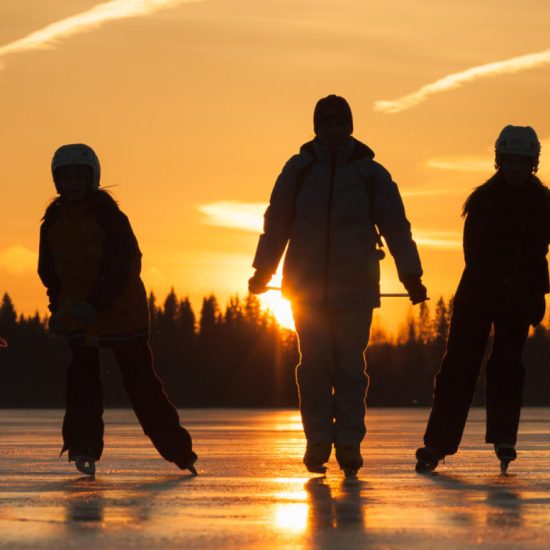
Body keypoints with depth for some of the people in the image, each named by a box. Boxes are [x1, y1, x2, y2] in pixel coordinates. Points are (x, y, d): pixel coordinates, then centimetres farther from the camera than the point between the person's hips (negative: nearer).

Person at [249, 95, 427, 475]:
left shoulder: (370, 173, 1)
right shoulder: (300, 169, 4)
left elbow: (396, 226, 2)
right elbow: (277, 222, 8)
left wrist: (411, 276, -3)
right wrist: (263, 271, 5)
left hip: (355, 287, -1)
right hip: (307, 284, 1)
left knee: (350, 366, -1)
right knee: (314, 365, -2)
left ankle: (348, 444, 3)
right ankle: (317, 443, 5)